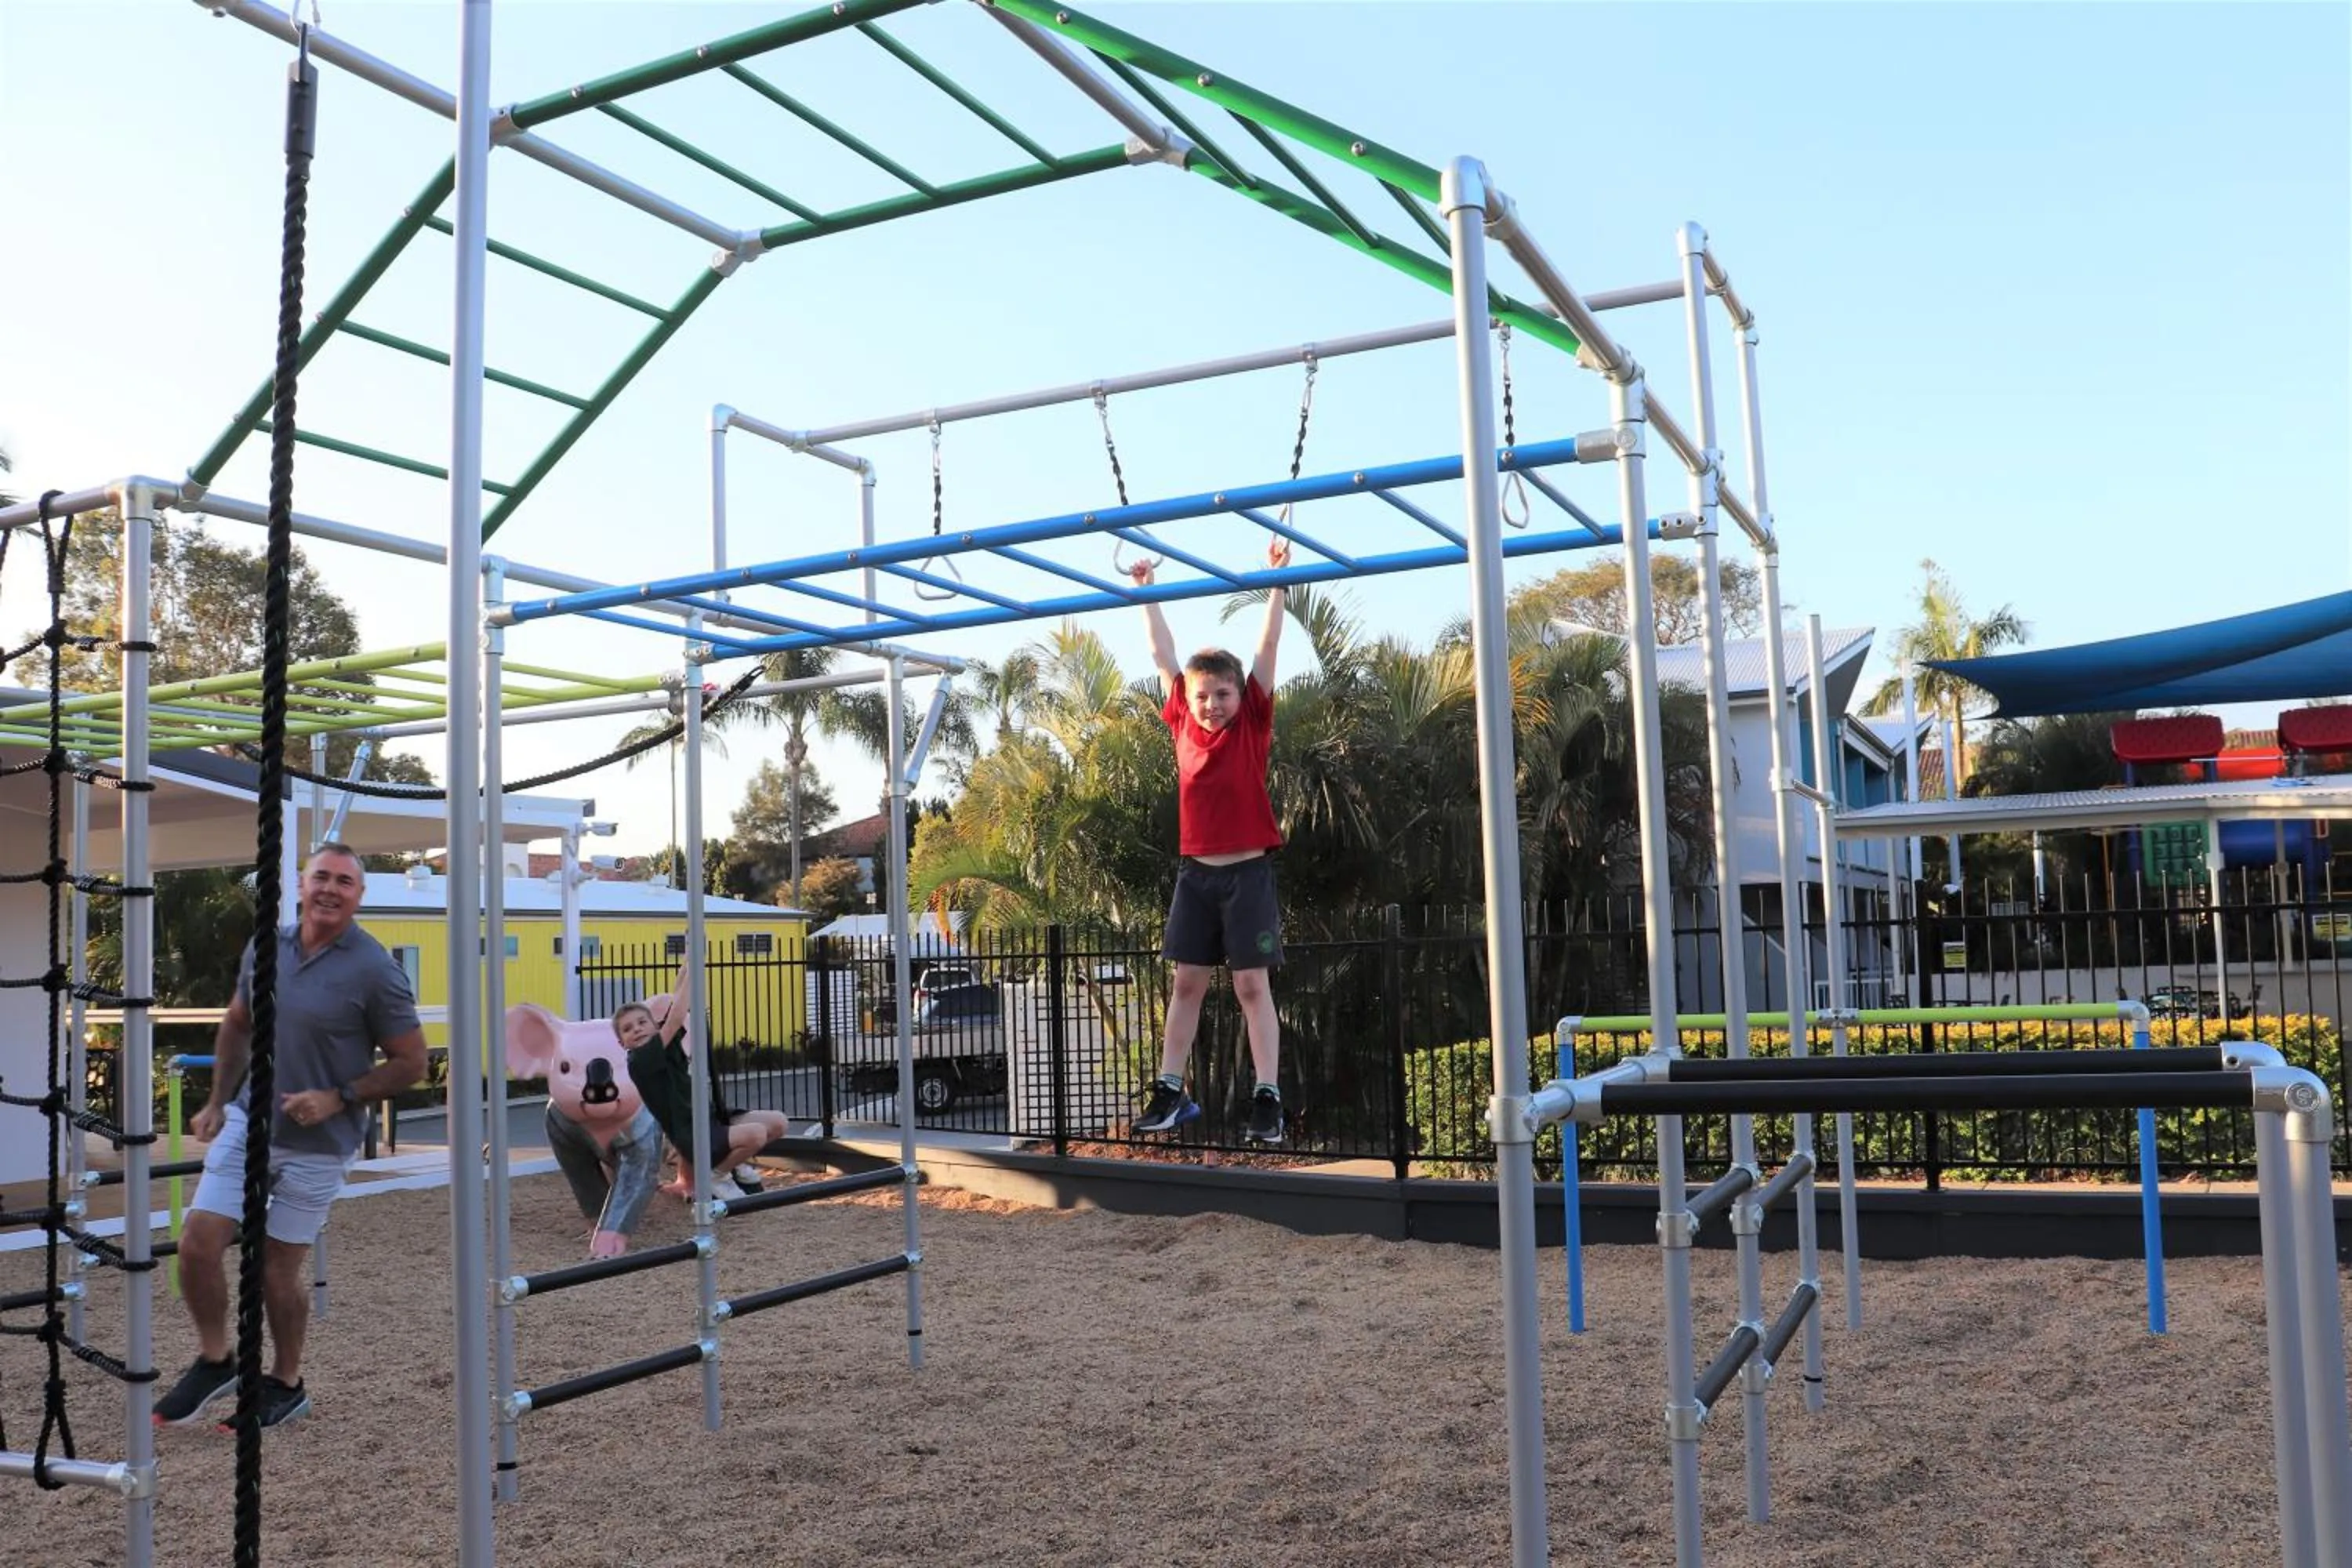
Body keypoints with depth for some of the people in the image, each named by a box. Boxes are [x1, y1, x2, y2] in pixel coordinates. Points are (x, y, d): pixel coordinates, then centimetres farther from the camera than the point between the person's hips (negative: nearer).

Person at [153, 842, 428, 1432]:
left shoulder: (375, 971, -15)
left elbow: (410, 1063, -10)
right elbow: (236, 1025, 17)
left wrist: (338, 1098, -20)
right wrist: (217, 1101, 14)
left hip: (316, 1143, -4)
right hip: (247, 1122, 4)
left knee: (277, 1269, 5)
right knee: (197, 1246, -2)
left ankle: (285, 1385, 27)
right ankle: (213, 1363, 22)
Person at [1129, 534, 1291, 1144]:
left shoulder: (1253, 723, -3)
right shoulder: (1183, 724, 4)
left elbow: (1268, 646, -7)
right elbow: (1165, 654, 12)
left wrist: (1276, 582, -10)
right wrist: (1146, 592, 17)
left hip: (1247, 872, -3)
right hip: (1196, 872, 4)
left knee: (1252, 984, -2)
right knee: (1186, 983, 7)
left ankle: (1267, 1100, 1)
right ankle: (1169, 1092, 13)